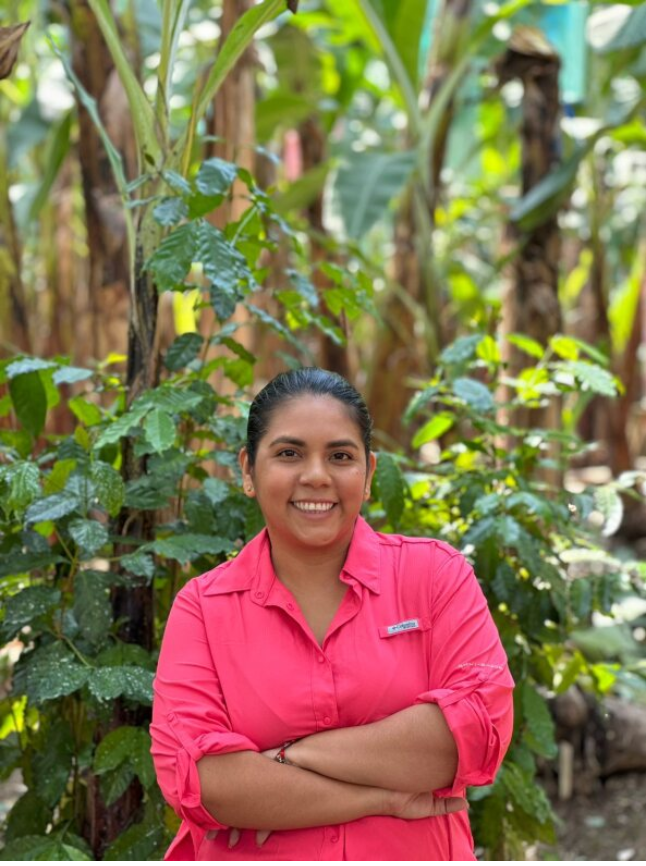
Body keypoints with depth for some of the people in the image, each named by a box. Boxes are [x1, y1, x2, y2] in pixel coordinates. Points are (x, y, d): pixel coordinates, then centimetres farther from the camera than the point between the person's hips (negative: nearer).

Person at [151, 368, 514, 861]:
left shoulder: (436, 574, -6)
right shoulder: (202, 607, -6)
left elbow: (481, 719, -17)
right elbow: (193, 774, -17)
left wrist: (300, 755, -20)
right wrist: (387, 797, -20)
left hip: (416, 851, 0)